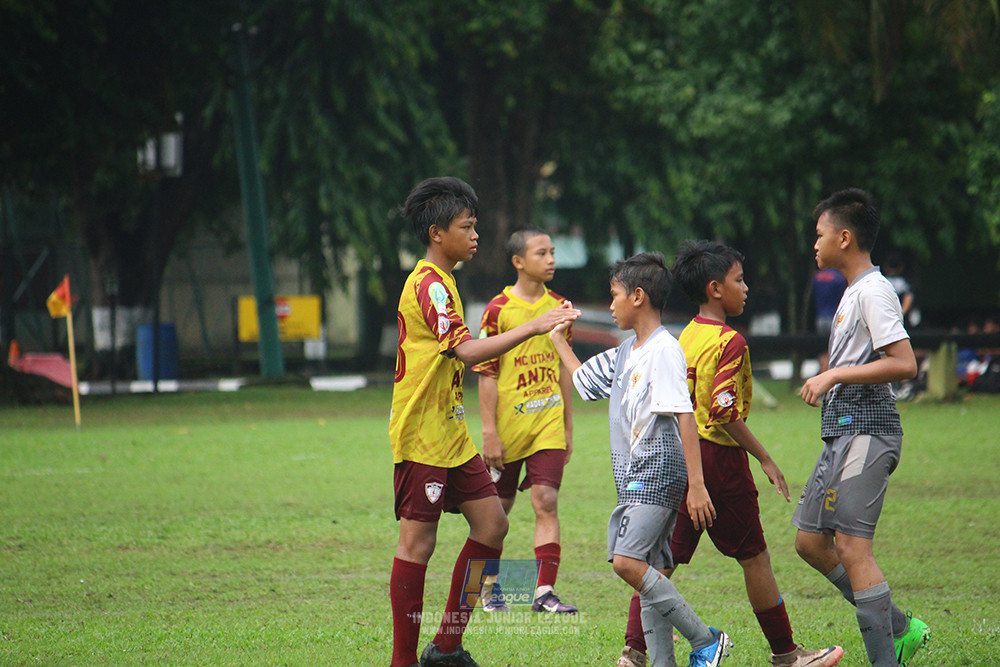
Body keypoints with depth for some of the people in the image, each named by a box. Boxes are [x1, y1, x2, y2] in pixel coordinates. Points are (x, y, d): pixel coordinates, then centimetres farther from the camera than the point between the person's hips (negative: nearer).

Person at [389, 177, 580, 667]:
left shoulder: (439, 281, 16)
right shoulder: (429, 284, -17)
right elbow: (467, 351, -30)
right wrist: (533, 327, -34)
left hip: (450, 434, 10)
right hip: (422, 437, -10)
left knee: (491, 523, 8)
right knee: (417, 542, -5)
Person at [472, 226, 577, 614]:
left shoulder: (558, 307, 8)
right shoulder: (499, 310, -7)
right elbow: (486, 373, -7)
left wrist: (568, 426, 16)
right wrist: (489, 430, -11)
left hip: (548, 423, 3)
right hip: (508, 423, -3)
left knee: (546, 501, -9)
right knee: (498, 508, 7)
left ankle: (545, 592, -10)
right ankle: (490, 589, 23)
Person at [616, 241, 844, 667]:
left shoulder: (685, 338, 11)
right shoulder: (730, 343, -14)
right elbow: (725, 412, -21)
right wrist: (764, 459, -16)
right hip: (719, 457, -7)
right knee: (754, 556, 4)